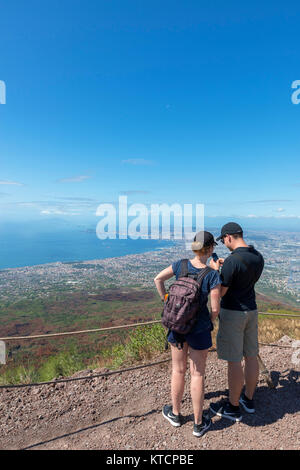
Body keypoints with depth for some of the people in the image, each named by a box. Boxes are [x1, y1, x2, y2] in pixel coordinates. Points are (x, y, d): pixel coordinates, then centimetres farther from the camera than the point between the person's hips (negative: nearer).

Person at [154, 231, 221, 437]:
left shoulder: (180, 265, -9)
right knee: (197, 374, 14)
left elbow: (158, 279, 1)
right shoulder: (213, 275, -19)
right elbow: (215, 308, -14)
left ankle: (175, 414, 41)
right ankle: (199, 423, 33)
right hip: (199, 328, -3)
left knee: (178, 371, 21)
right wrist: (211, 322, 7)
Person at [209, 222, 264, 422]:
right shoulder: (258, 256, 3)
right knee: (251, 356, 17)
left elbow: (220, 292, -17)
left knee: (234, 361, 4)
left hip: (233, 313, -8)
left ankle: (233, 407, 20)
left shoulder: (232, 260, -22)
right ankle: (248, 399, 35)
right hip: (251, 310, 8)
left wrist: (215, 270, -4)